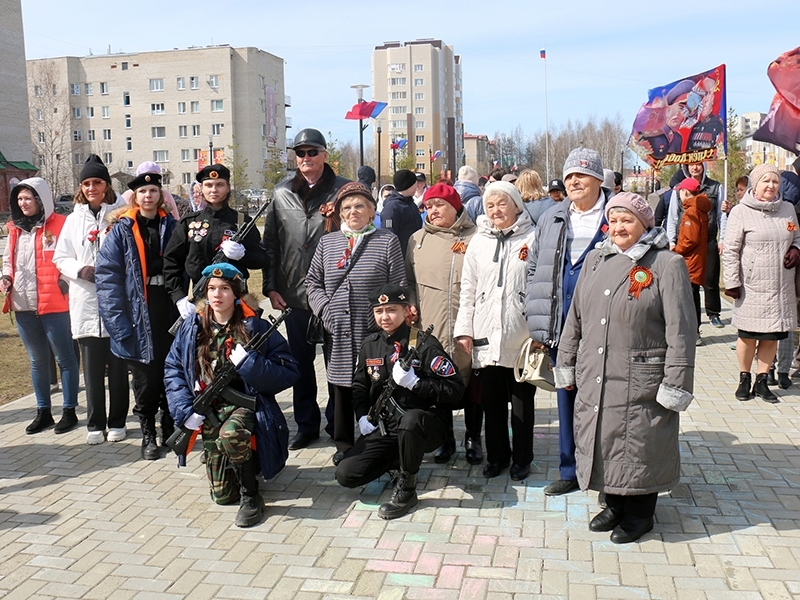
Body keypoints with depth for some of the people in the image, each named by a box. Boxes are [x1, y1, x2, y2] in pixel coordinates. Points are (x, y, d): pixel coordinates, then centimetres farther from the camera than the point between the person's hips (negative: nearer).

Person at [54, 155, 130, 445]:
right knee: (92, 367, 6)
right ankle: (95, 424, 16)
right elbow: (60, 258, 13)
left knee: (118, 365, 4)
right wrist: (80, 270, -6)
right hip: (85, 303, 3)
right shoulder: (74, 219, 11)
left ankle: (117, 421, 17)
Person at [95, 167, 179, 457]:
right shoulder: (122, 229, -1)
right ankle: (148, 435, 16)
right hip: (138, 313, -2)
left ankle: (169, 428, 23)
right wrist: (118, 318, -14)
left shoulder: (171, 226, 8)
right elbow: (107, 273, -7)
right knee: (145, 376, 2)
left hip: (168, 309, 2)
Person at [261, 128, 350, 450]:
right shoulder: (281, 194, 8)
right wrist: (271, 287, 3)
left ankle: (337, 424, 22)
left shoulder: (343, 190, -1)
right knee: (301, 362, 12)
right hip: (294, 293, 3)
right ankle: (306, 424, 26)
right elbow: (270, 243, 9)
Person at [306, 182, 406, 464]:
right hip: (338, 334, 3)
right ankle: (344, 444, 26)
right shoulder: (327, 242, 11)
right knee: (341, 388, 11)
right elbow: (312, 281, 15)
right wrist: (324, 308, 0)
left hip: (374, 332, -3)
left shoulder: (387, 241, 1)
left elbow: (399, 287, -1)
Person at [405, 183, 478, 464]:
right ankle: (445, 438, 26)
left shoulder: (474, 238, 0)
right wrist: (411, 307, 3)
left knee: (472, 384, 8)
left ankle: (474, 438, 26)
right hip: (431, 327, 3)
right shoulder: (418, 240, 10)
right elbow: (409, 280, 17)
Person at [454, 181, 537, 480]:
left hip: (522, 336, -3)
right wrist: (463, 329, 5)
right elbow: (468, 289, 10)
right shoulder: (478, 242, 10)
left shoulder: (533, 239, -2)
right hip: (486, 335, 3)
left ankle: (522, 459, 23)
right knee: (492, 400, 11)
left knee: (522, 402, 9)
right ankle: (497, 455, 26)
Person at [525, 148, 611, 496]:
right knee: (566, 398, 13)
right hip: (560, 329, 4)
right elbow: (534, 270, 13)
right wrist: (535, 321, 6)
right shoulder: (551, 219, 12)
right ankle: (570, 471, 25)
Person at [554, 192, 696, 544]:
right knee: (600, 442, 13)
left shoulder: (667, 265, -7)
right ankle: (614, 505, 33)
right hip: (593, 378, 6)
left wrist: (675, 383, -14)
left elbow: (680, 330, -10)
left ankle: (640, 513, 25)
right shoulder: (595, 260, 11)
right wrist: (566, 364, 15)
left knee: (638, 447, 4)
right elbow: (575, 317, 16)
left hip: (641, 382, -5)